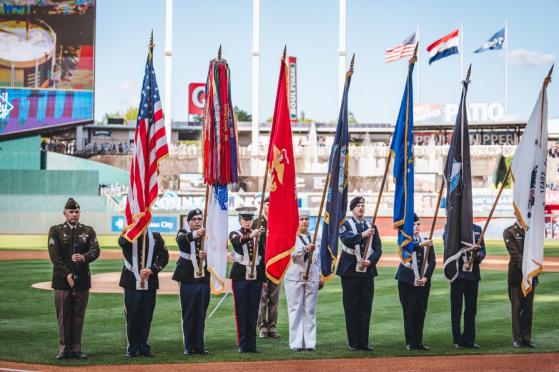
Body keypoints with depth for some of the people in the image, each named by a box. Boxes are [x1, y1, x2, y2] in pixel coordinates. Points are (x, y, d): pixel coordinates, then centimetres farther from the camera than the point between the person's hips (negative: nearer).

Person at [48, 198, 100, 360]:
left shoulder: (88, 231, 10)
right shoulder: (55, 230, 3)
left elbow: (95, 251, -3)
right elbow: (54, 255, -5)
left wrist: (84, 257, -24)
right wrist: (66, 274, -12)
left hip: (82, 279, 2)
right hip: (62, 279, -2)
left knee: (79, 316, 4)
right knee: (63, 315, 1)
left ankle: (76, 349, 9)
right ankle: (64, 348, 8)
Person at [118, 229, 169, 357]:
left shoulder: (155, 237, 8)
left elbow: (164, 257, 3)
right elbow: (122, 242, -22)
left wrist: (151, 270, -10)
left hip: (150, 283, 2)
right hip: (132, 283, -2)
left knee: (146, 317, 6)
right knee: (132, 316, 2)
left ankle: (144, 348, 17)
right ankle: (132, 348, 12)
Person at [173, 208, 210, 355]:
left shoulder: (207, 235, 9)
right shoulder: (184, 233, 0)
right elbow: (181, 239, -25)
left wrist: (207, 255, -21)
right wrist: (195, 234, -44)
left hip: (204, 280, 3)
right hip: (188, 281, -3)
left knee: (201, 314, 6)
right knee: (188, 314, 2)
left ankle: (199, 346, 13)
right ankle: (189, 346, 8)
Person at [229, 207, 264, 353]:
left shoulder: (258, 234, 11)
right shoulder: (234, 234, 0)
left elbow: (262, 255, 14)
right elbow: (238, 241, -25)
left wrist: (263, 275, 9)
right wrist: (251, 236, -43)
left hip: (256, 276, 3)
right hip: (240, 276, -3)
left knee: (253, 311, 5)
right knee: (241, 311, -1)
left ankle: (252, 344, 10)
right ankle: (243, 344, 3)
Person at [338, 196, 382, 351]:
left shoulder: (371, 226, 12)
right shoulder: (345, 224, 0)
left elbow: (378, 249, 6)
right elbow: (347, 240, -20)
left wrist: (370, 261, -12)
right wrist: (362, 235, -36)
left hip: (368, 272, 3)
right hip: (350, 272, -3)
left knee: (366, 307, 4)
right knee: (351, 308, 0)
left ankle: (363, 342, 9)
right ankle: (353, 343, 6)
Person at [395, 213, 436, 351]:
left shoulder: (427, 241, 9)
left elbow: (432, 261, 3)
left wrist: (426, 277, -10)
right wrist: (421, 244, -42)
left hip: (423, 282, 3)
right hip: (407, 282, -3)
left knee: (421, 312, 6)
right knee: (409, 312, -2)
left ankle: (419, 342, 13)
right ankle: (410, 342, 4)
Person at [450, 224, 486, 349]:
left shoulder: (477, 229, 11)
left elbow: (482, 250, 11)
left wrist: (477, 255, -13)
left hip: (473, 274, 4)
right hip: (458, 274, -4)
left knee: (471, 308, 8)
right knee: (456, 308, 2)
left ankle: (469, 339, 16)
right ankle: (457, 340, 8)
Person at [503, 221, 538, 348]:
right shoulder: (509, 232, -2)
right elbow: (515, 254, -10)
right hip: (516, 274, -4)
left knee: (528, 307, 5)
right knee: (517, 306, -1)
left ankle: (526, 338, 10)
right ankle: (517, 338, 4)